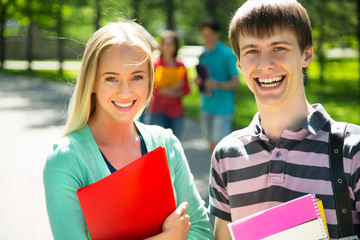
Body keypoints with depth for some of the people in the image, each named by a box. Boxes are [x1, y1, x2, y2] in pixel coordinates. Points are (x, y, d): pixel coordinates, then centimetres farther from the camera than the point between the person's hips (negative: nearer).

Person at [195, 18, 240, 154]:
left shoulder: (227, 54, -10)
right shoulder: (203, 55, 11)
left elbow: (236, 83, -12)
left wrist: (218, 85, -28)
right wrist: (198, 81, -3)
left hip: (222, 108, -7)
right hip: (206, 107, 7)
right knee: (212, 146, 11)